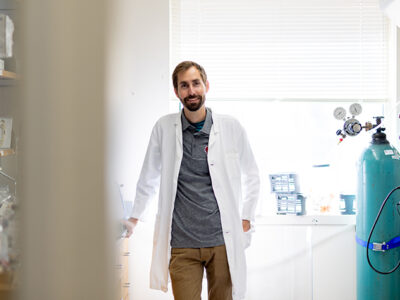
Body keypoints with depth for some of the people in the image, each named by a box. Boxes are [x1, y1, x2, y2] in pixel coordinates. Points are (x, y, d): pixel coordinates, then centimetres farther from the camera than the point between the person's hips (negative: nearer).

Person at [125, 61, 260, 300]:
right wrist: (135, 217, 17)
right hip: (182, 243, 0)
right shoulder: (164, 128, 3)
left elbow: (251, 175, 15)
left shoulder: (231, 127, 3)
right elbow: (149, 178, 15)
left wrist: (246, 218, 9)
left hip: (223, 241, 0)